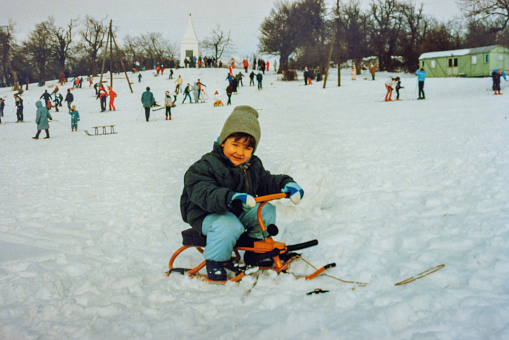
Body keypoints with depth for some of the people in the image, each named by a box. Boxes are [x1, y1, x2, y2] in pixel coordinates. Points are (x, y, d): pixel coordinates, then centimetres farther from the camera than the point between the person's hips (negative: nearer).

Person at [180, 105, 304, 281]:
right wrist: (229, 198, -53)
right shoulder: (206, 166, -20)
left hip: (238, 211, 7)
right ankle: (215, 260, -11)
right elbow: (202, 193, -34)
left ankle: (255, 251, 10)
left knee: (267, 210, -8)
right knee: (230, 226, -37)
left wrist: (286, 184, -10)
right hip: (207, 215, -7)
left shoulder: (253, 165, 5)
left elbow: (266, 182, 12)